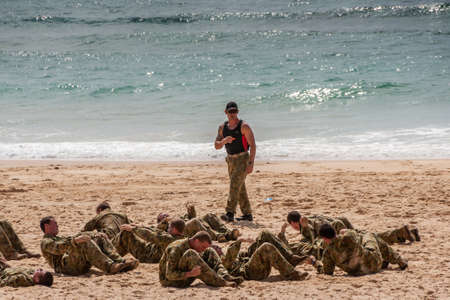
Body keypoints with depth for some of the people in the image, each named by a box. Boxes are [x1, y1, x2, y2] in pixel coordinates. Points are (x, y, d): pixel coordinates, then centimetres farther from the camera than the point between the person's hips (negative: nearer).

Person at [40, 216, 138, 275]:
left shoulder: (59, 238, 39)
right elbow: (57, 248, -14)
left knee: (100, 237, -2)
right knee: (84, 242, -31)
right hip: (66, 266, -8)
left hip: (82, 265, 8)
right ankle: (109, 266, -42)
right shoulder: (45, 242, 9)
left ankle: (121, 262, -21)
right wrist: (75, 240, -30)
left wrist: (97, 236, 15)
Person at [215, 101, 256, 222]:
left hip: (242, 159, -7)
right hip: (231, 160, 7)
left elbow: (253, 145, -13)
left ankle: (230, 213, -24)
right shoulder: (222, 127, 7)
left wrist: (251, 163, -20)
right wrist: (224, 141, -18)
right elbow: (216, 146, 5)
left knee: (235, 185, -18)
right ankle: (247, 214, 18)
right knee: (240, 189, 11)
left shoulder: (244, 126, -11)